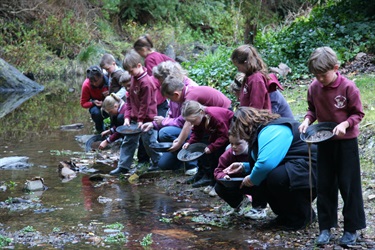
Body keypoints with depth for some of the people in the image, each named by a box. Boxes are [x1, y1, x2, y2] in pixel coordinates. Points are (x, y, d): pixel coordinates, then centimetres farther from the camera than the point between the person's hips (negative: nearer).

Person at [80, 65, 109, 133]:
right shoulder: (86, 85, -22)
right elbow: (83, 103, -9)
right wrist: (93, 102, -30)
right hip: (95, 105, 1)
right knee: (96, 112, -35)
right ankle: (100, 131, -7)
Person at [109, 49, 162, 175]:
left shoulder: (146, 82, -21)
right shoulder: (133, 78, 7)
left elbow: (145, 103, -18)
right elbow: (129, 99, 10)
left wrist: (141, 120, -14)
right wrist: (127, 117, 3)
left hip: (146, 119, -9)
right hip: (134, 118, 9)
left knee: (149, 142, 3)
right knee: (128, 141, 9)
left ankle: (159, 163, 21)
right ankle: (123, 166, 13)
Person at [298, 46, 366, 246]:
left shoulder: (348, 87, -17)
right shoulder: (314, 88, -5)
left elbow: (358, 113, -10)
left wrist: (345, 124, -26)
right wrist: (307, 120, -10)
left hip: (346, 141, -4)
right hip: (324, 141, 4)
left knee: (348, 185, 2)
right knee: (324, 185, 8)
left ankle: (352, 228, 13)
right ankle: (325, 227, 18)